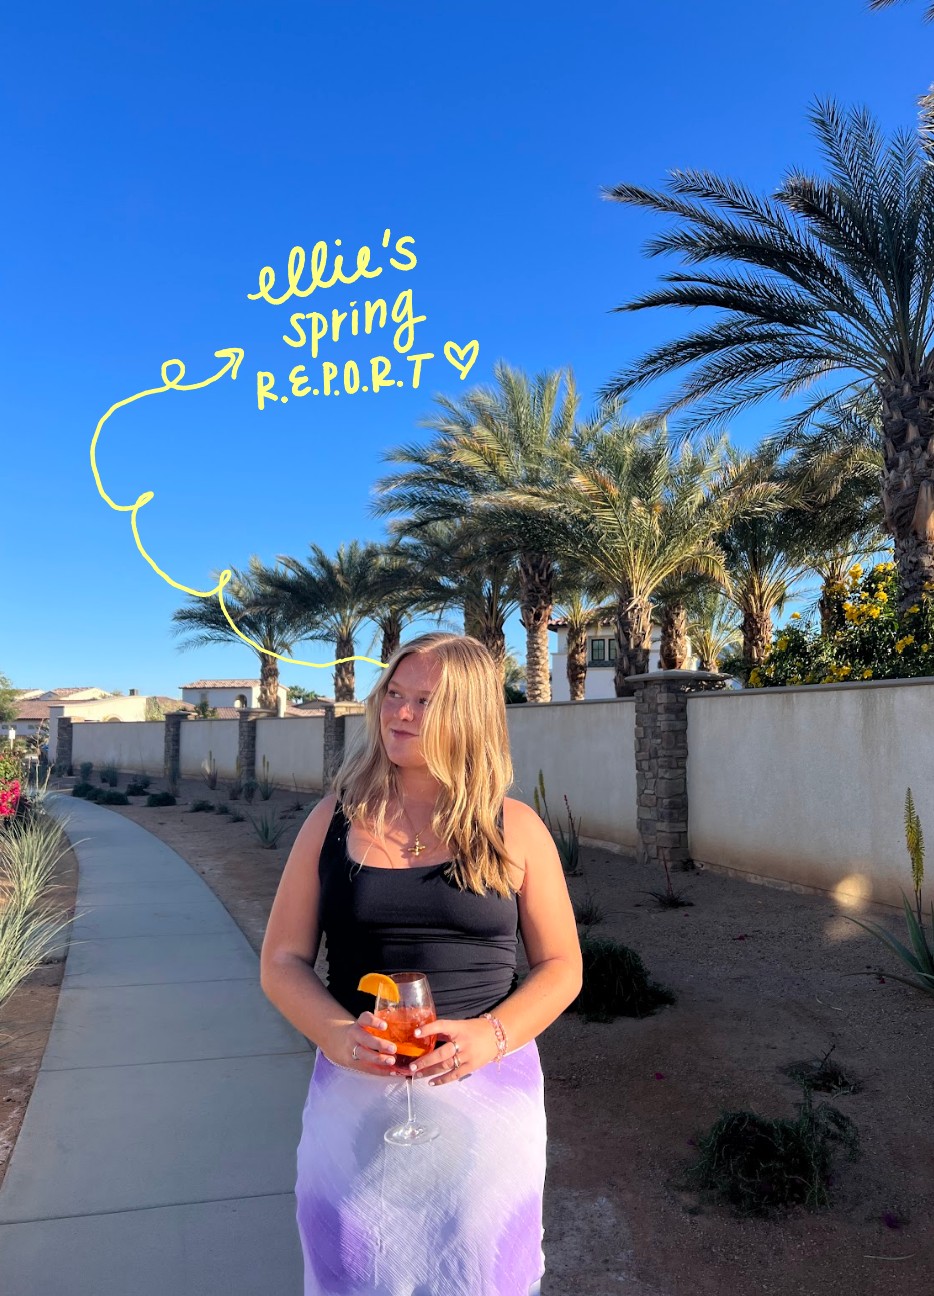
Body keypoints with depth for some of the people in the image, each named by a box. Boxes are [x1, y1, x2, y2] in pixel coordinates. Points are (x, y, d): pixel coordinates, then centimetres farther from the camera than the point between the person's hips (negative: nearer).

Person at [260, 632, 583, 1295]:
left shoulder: (516, 829, -3)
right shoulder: (335, 820, -1)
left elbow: (561, 966, 0)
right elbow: (282, 961, 1)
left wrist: (490, 1035, -17)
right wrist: (338, 1036, -17)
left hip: (487, 1091, 0)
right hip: (356, 1096, 1)